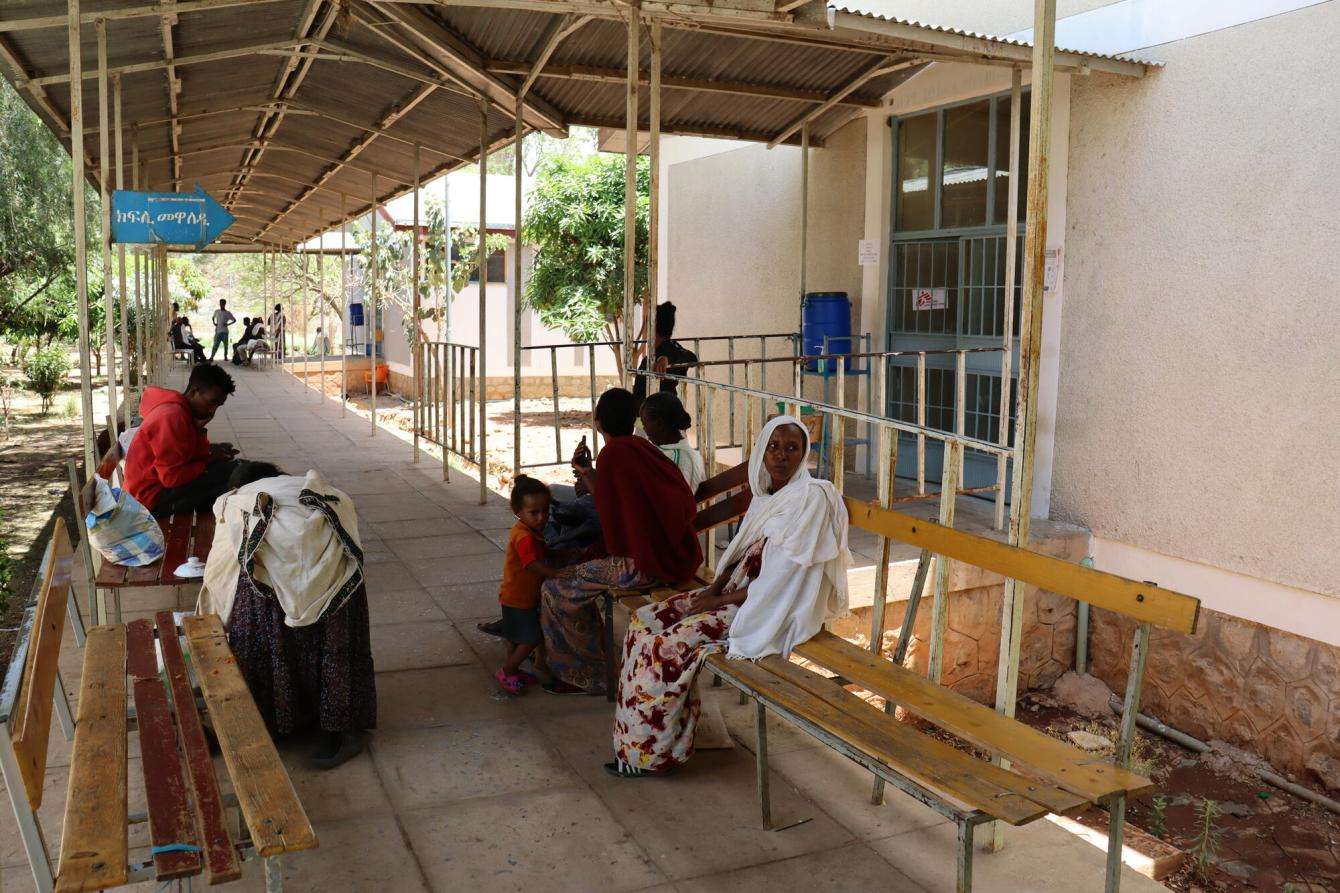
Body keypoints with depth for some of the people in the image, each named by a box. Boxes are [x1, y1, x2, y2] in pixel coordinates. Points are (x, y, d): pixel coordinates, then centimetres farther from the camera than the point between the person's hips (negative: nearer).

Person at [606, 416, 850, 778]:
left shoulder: (811, 497, -17)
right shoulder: (766, 493, 10)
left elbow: (779, 581, -20)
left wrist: (720, 600, -15)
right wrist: (716, 586, -3)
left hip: (771, 611, -9)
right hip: (735, 592, 9)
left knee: (668, 644, -19)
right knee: (646, 620, -3)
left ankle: (656, 753, -2)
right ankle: (639, 739, 3)